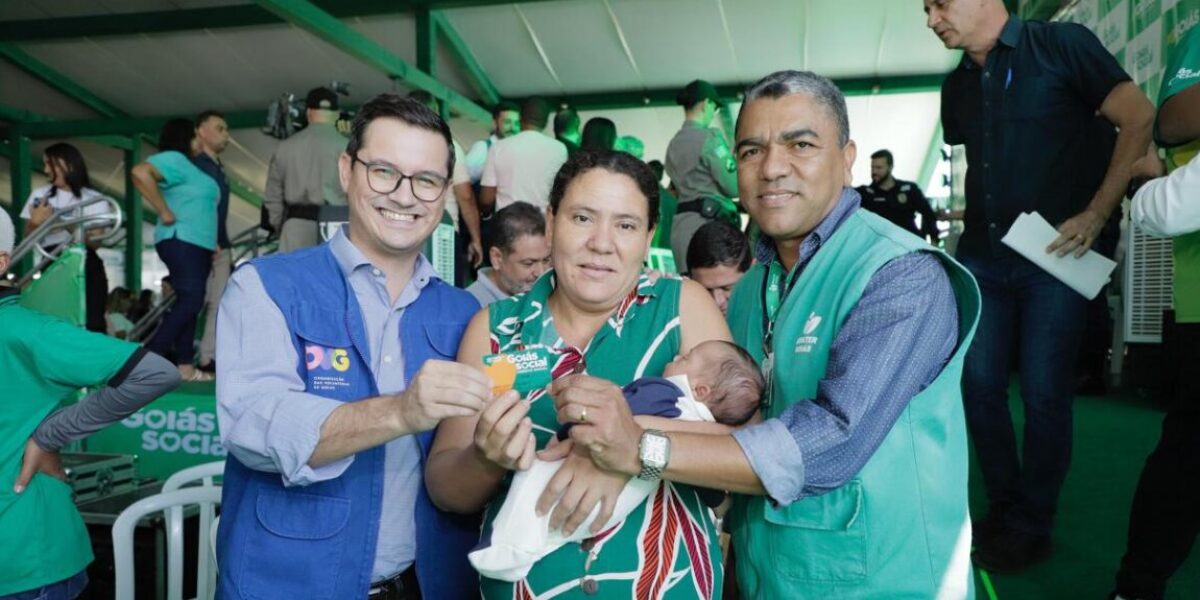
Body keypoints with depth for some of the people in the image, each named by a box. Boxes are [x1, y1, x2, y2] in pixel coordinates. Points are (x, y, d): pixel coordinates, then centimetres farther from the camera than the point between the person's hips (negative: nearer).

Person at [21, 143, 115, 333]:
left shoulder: (94, 199, 4)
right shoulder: (39, 195, 12)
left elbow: (96, 243, -5)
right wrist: (35, 223, -7)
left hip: (86, 270, -3)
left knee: (91, 326, -10)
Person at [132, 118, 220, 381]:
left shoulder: (188, 166, 23)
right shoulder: (174, 159, -7)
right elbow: (140, 173, -25)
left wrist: (211, 243, 18)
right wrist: (165, 213, -21)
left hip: (197, 244, 10)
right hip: (182, 241, -10)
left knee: (190, 303, 7)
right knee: (189, 301, -16)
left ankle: (185, 366, 8)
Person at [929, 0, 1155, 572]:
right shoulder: (957, 85, 11)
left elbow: (1138, 120, -6)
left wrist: (1096, 215, -13)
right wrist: (973, 222, 9)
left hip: (1055, 253, -5)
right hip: (981, 257, 6)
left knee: (1043, 392, -1)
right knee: (979, 385, 5)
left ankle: (1030, 528, 14)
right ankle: (1002, 508, 22)